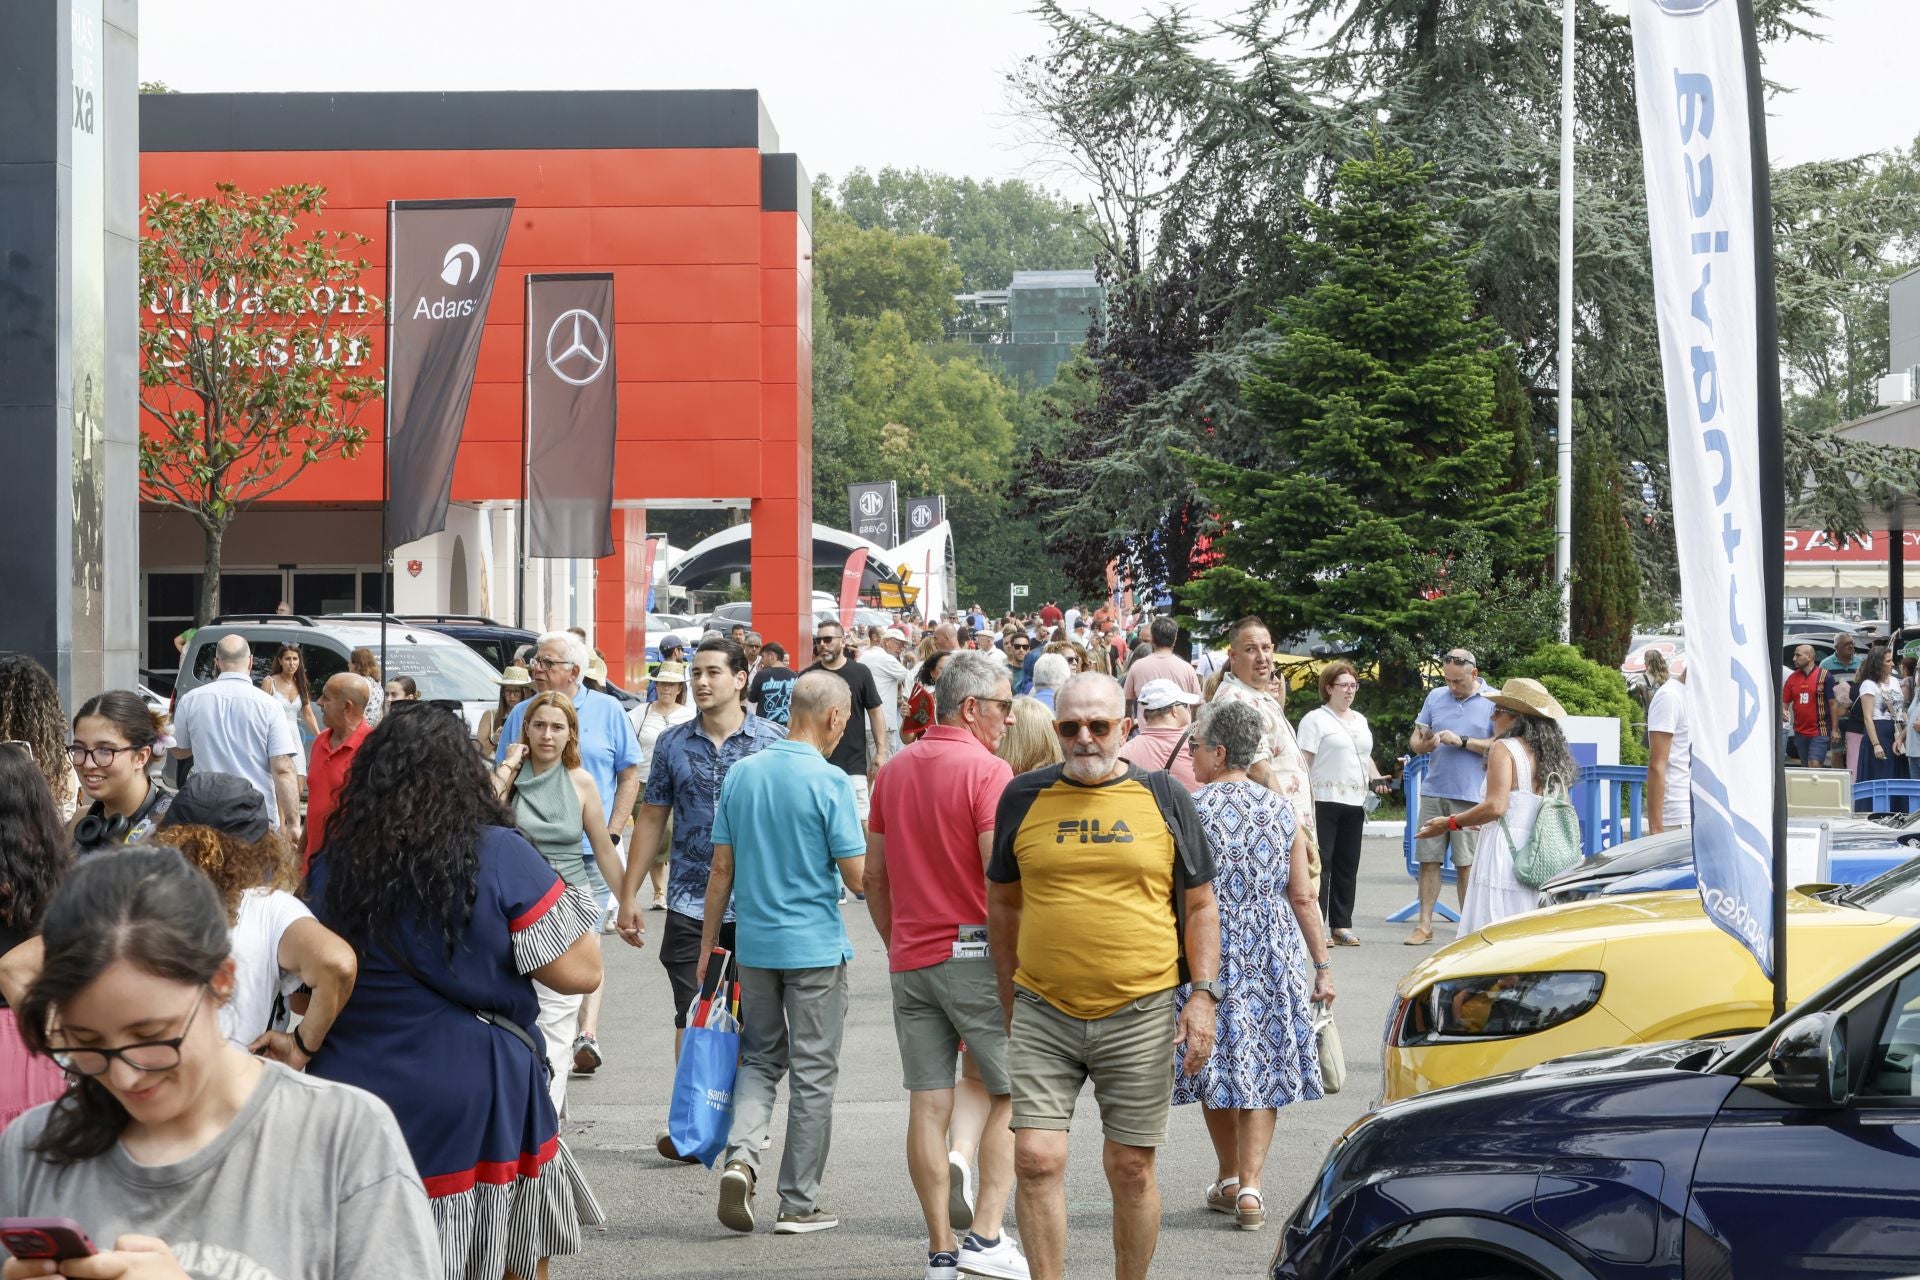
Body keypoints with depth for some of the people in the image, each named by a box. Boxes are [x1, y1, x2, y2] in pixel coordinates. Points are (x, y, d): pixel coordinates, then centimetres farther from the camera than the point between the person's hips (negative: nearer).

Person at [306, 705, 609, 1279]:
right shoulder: (499, 856, -11)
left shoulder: (332, 867, 1)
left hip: (350, 1094, 3)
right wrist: (571, 905, 8)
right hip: (479, 1100, -3)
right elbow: (582, 972, -8)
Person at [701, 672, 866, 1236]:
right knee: (812, 1073, 6)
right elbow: (856, 876, -13)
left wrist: (708, 943, 13)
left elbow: (722, 867, 6)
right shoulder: (829, 781, -14)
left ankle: (741, 1156, -6)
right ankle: (798, 1204, 10)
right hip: (815, 945, -4)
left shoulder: (741, 774, 2)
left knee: (760, 1058, 18)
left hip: (754, 941, 5)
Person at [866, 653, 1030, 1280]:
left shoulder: (894, 769, 11)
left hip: (910, 959, 6)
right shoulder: (986, 770, -11)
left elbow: (874, 876, 15)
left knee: (927, 1104, 5)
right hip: (976, 954, -6)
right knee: (1011, 1094, 5)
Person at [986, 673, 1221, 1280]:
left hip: (1141, 1017, 0)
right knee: (1035, 1160, -8)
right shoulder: (1023, 797, 5)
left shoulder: (1164, 799, 4)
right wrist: (1010, 1002, 12)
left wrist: (1203, 996, -2)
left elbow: (1200, 906, 8)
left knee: (1132, 1169, 5)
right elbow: (1003, 903, 13)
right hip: (1043, 1014, 1)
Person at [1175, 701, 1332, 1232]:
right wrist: (1322, 965, 7)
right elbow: (1303, 896, 1)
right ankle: (1249, 1189, -1)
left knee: (1218, 1065, 12)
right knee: (1264, 1068, 7)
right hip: (1275, 950, 2)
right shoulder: (1281, 810, 1)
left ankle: (1230, 1179, 24)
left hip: (1211, 949, -2)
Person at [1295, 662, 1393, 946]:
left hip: (1354, 803, 7)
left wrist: (1375, 779, 7)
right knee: (1321, 864, -7)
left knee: (1348, 866, 8)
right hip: (1324, 802, -7)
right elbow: (1304, 762, -9)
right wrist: (1307, 803, -17)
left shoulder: (1359, 720, 19)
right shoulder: (1315, 719, -3)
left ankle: (1342, 925, 13)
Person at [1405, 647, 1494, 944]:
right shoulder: (1436, 697, 12)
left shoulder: (1493, 702, 0)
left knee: (1466, 864, -1)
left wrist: (1462, 741, -14)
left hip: (1470, 796, -4)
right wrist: (1423, 744, -8)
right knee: (1428, 860, 3)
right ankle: (1424, 925, 8)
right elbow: (1415, 739, 15)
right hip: (1433, 792, 4)